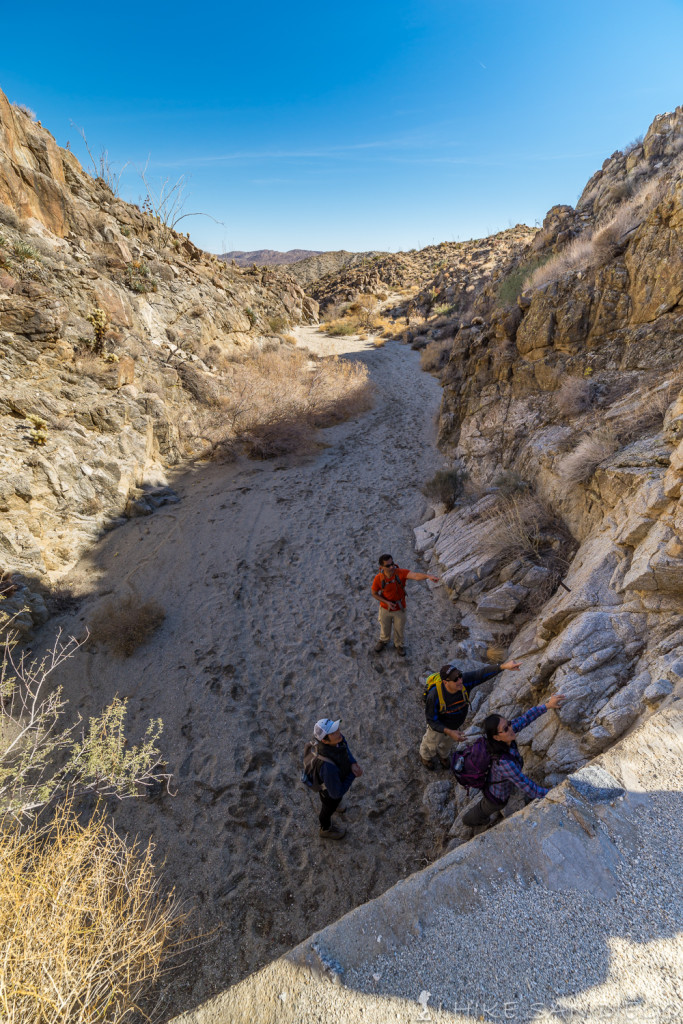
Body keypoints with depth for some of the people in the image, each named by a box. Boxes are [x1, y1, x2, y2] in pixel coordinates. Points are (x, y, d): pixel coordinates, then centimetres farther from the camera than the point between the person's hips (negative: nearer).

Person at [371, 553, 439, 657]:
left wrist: (429, 576, -72)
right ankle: (384, 641, 60)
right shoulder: (378, 578, -28)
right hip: (385, 608, 0)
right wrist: (387, 602, -24)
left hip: (399, 609, 0)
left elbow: (416, 575, -52)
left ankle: (398, 644, 56)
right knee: (385, 628, 27)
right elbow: (374, 593, -10)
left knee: (399, 629, 24)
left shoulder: (401, 572, -33)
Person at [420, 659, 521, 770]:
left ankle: (442, 754, 68)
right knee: (432, 742, 29)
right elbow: (431, 720, -31)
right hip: (438, 723, -3)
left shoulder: (464, 680, -40)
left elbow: (484, 673, -51)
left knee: (447, 742, 34)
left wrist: (504, 665, -68)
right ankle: (425, 756, 63)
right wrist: (450, 732, -43)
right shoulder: (434, 695, -45)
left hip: (456, 723, 4)